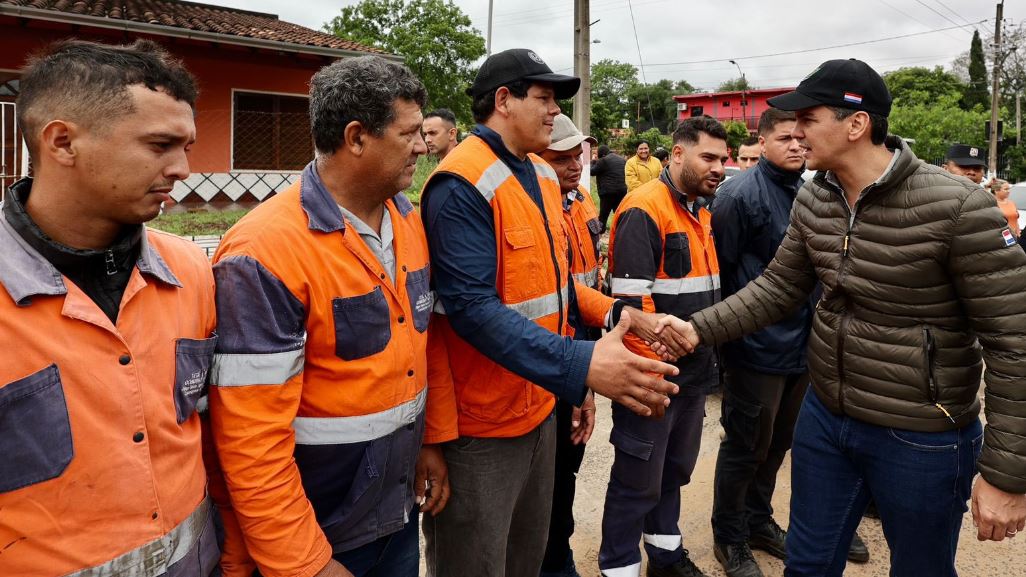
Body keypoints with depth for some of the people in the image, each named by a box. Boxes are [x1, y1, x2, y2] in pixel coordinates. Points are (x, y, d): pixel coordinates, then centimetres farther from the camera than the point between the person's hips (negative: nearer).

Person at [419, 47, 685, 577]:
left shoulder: (543, 176, 9)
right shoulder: (461, 184, -20)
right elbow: (472, 308, -28)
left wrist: (613, 313, -1)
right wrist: (583, 366, -35)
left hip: (539, 406, 9)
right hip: (482, 423, -8)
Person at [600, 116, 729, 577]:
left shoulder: (701, 211, 11)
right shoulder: (644, 211, -17)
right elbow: (631, 303, -22)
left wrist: (710, 352, 18)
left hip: (695, 371, 9)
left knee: (675, 469, 22)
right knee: (639, 480, 4)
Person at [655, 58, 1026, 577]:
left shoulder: (958, 207, -21)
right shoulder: (813, 199, -2)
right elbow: (778, 287, 7)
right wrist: (698, 329, -7)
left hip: (921, 440, -5)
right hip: (824, 418, 6)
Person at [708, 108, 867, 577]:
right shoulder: (741, 194, -13)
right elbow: (722, 269, -13)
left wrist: (816, 314, 14)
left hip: (802, 343, 7)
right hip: (757, 348, -7)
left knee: (776, 445, 20)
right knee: (746, 448, 6)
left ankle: (758, 521, 39)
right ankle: (730, 539, 25)